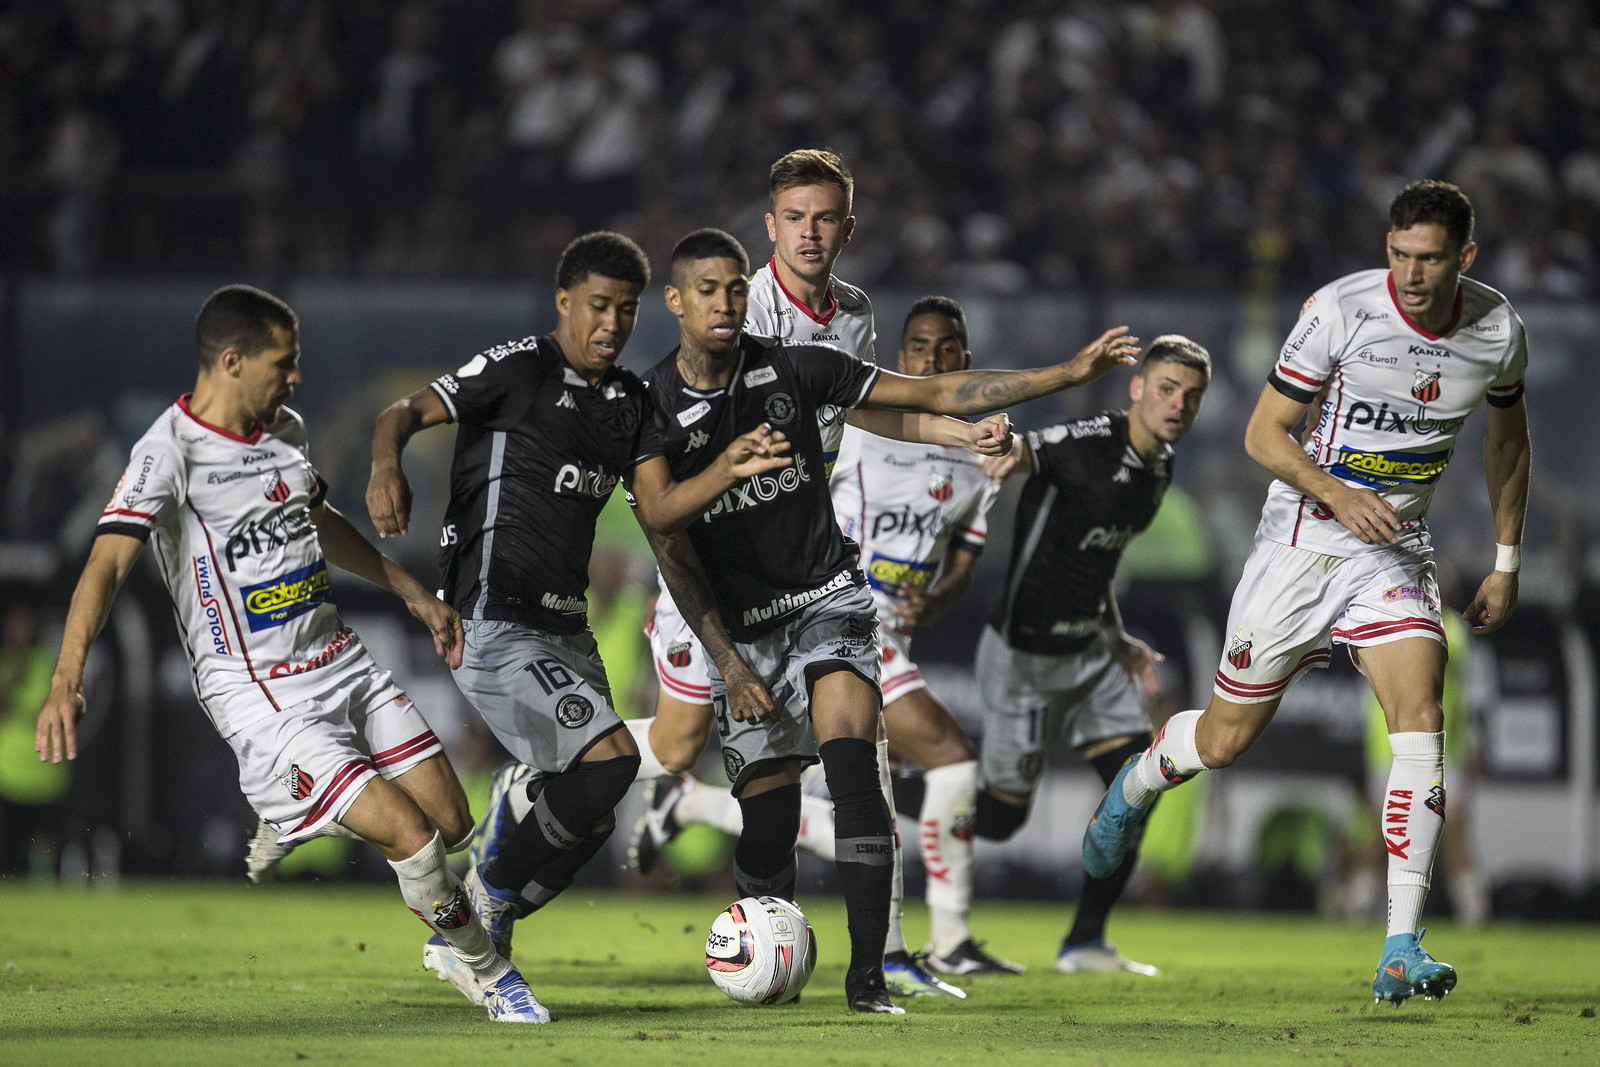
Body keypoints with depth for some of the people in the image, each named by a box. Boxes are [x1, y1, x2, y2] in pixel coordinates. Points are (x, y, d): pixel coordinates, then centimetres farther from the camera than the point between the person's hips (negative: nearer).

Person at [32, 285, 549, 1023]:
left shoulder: (285, 430, 8)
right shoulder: (169, 454, -17)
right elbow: (107, 564, -28)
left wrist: (411, 591, 33)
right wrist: (67, 678, -42)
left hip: (342, 663, 8)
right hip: (259, 698, -8)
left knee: (452, 823, 3)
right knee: (412, 838, -16)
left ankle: (291, 820, 30)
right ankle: (485, 970, 10)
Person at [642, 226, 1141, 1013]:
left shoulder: (792, 370, -3)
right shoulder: (651, 411, -5)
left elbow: (935, 395, -1)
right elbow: (670, 554, -3)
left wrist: (1070, 372, -7)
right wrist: (729, 665, -10)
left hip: (826, 599, 0)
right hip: (738, 626, 0)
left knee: (849, 759, -25)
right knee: (768, 824, -3)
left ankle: (867, 975, -27)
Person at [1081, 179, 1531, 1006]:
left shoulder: (1497, 330, -5)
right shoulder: (1340, 310, -18)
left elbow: (1507, 437, 15)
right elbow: (1263, 434, -12)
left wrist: (1506, 564, 14)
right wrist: (1338, 495, -28)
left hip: (1396, 553, 2)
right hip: (1303, 542, -2)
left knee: (1420, 717, -20)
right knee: (1226, 740, 6)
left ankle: (1402, 951, -20)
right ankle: (1135, 788, 43)